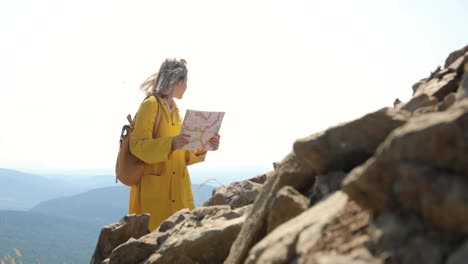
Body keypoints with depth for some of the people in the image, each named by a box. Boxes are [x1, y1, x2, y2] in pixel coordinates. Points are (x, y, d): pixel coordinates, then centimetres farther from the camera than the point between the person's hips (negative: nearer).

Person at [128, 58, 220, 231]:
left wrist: (203, 147, 0)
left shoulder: (173, 109, 17)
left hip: (177, 190, 8)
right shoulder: (151, 105, -7)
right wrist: (171, 143, -29)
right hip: (155, 190, -8)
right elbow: (137, 146, -16)